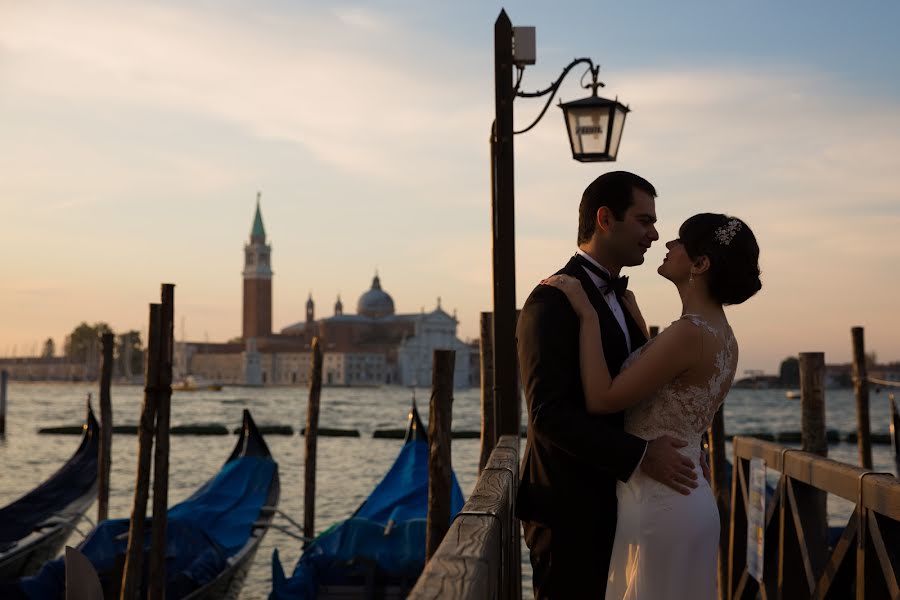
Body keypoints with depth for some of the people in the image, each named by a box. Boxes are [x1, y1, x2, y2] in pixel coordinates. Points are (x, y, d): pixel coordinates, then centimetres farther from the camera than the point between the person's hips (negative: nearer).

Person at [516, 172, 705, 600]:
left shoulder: (620, 299, 15)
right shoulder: (553, 301, -16)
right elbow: (548, 414, -23)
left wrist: (674, 450, 1)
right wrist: (640, 455, -24)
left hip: (612, 506, 9)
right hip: (569, 511, -9)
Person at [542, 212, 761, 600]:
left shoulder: (690, 333, -21)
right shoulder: (722, 335, 8)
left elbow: (600, 399, -22)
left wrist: (588, 315, -16)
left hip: (658, 505, -9)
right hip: (690, 499, 9)